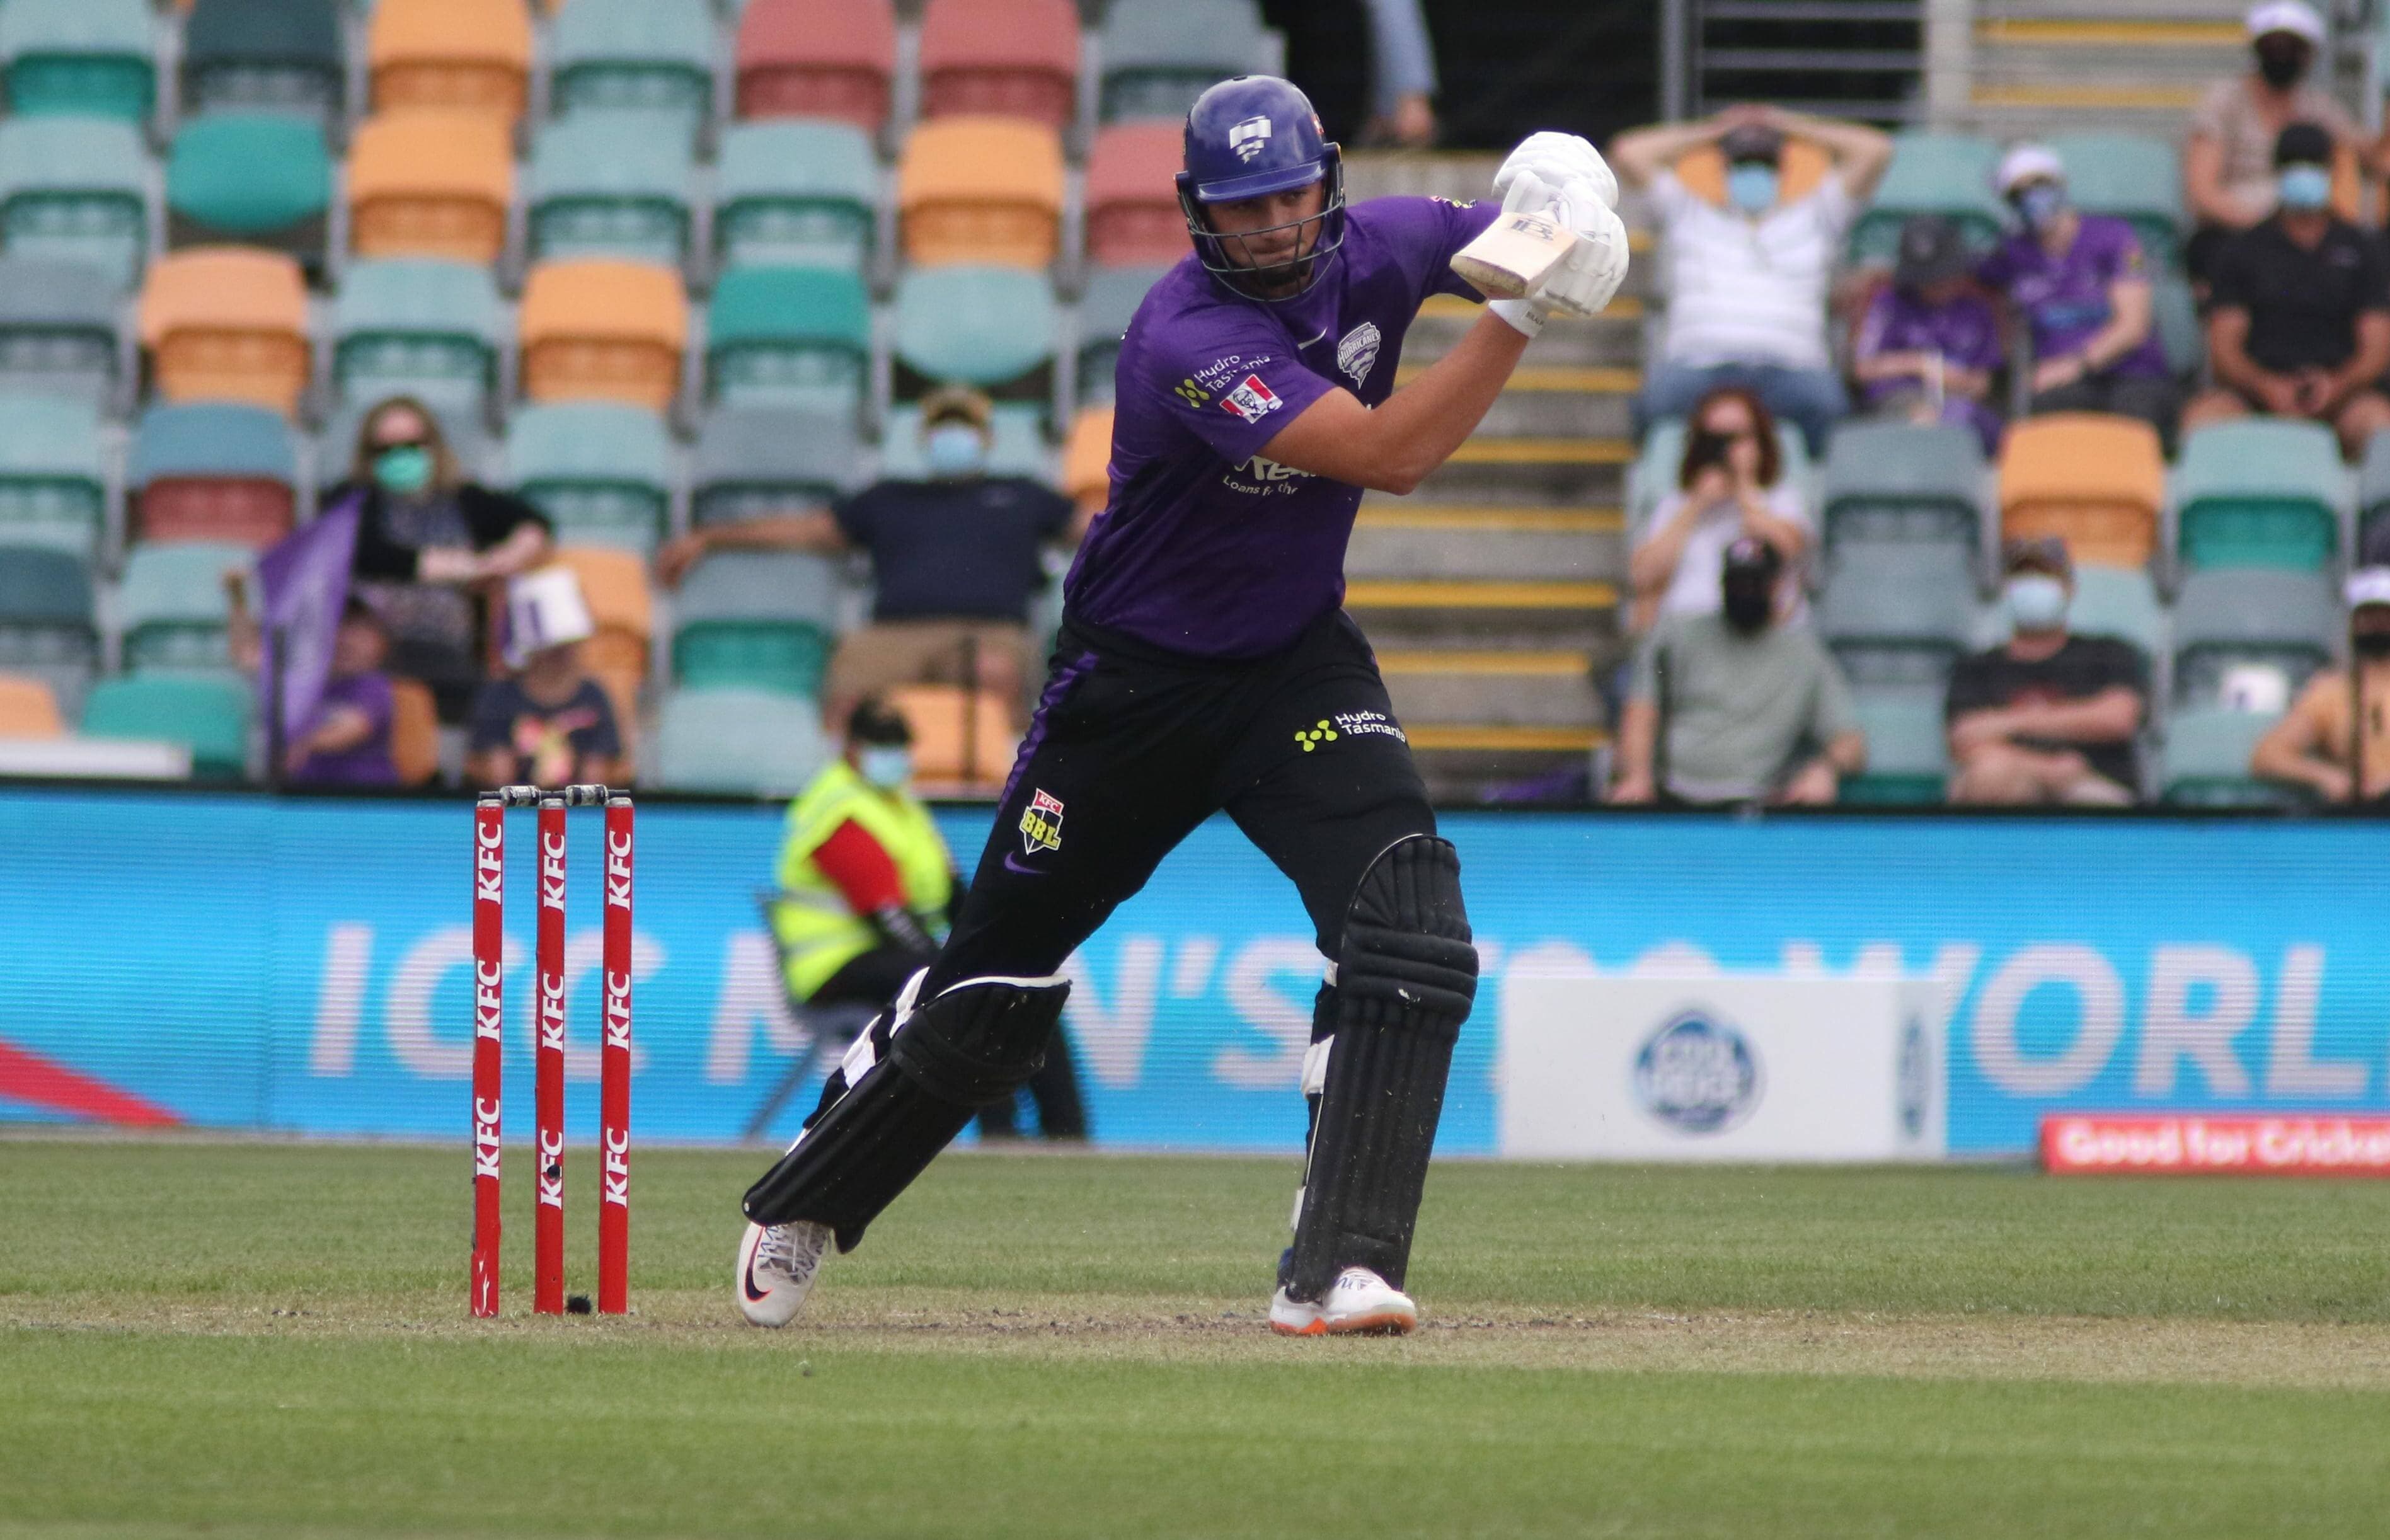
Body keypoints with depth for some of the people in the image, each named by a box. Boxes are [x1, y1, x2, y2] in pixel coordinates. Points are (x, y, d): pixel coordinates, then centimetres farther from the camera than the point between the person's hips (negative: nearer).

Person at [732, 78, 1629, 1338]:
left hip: (1300, 666, 4)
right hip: (1136, 679, -4)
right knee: (998, 978, 9)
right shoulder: (1188, 338, -29)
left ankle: (1338, 1271, -23)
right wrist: (1521, 310, -40)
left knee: (1404, 923, -22)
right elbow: (1386, 453, -36)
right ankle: (801, 1207, 32)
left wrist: (1573, 230, -18)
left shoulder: (1374, 248, -9)